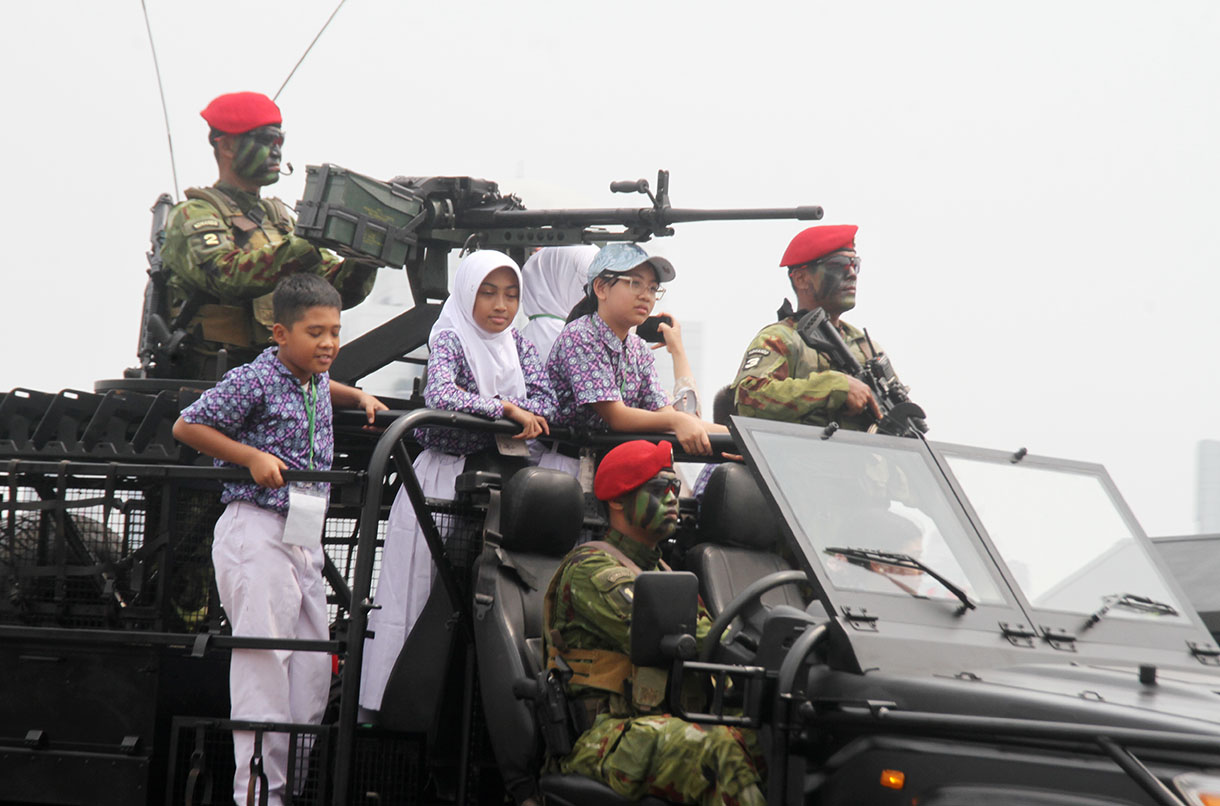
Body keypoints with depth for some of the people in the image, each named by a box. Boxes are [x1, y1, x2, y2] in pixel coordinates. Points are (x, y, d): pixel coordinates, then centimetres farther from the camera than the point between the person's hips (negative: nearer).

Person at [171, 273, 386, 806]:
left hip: (304, 538, 9)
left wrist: (358, 398, 24)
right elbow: (187, 426, -9)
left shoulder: (317, 383, 15)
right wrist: (252, 456, -16)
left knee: (313, 665, 7)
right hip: (257, 529, -9)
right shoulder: (252, 382, -11)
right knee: (264, 661, -11)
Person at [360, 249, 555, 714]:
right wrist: (505, 408, -17)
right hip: (443, 479, -5)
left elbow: (545, 403, 2)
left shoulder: (518, 346, 13)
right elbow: (441, 395, -23)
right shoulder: (449, 340, -4)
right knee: (427, 591, -7)